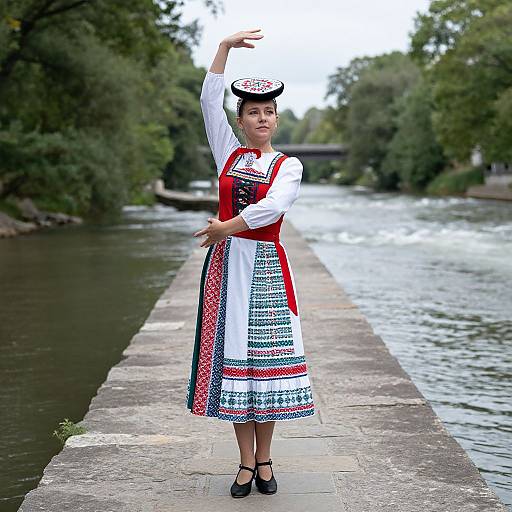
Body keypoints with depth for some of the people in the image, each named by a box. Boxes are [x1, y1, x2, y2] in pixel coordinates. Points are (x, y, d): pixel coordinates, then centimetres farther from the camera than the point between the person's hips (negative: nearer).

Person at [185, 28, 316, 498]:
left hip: (267, 266, -2)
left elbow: (272, 206, -15)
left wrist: (225, 228, -15)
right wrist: (226, 47, -3)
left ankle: (264, 460, 11)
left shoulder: (289, 166, 3)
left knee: (266, 354, -1)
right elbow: (210, 101, 1)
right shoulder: (229, 152, 11)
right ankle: (247, 462, 10)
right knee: (232, 354, 2)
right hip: (228, 265, 2)